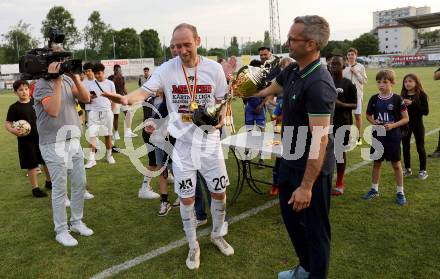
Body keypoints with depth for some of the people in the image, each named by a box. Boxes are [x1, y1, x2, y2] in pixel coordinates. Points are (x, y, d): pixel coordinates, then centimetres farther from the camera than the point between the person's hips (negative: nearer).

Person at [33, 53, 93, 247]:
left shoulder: (67, 79, 8)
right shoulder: (43, 84, -11)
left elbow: (86, 98, -1)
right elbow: (53, 110, -25)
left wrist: (75, 77, -11)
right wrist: (57, 81, -22)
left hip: (74, 141, 7)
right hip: (54, 145, -6)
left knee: (80, 184, 13)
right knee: (60, 189, 2)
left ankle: (76, 222, 29)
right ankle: (61, 231, 15)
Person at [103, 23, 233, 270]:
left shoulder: (214, 68, -5)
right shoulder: (166, 69, -8)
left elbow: (222, 101, 7)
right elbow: (145, 91, -19)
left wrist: (221, 117, -14)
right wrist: (127, 98, -41)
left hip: (209, 141, 1)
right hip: (182, 143, -1)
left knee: (219, 192, 11)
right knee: (187, 197, 7)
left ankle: (217, 234, 39)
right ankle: (193, 245, 29)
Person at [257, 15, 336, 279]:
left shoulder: (318, 84, -26)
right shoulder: (292, 71, 2)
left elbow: (320, 140, -28)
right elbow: (270, 88, 22)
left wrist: (306, 186, -27)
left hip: (312, 169, -9)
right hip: (290, 161, 10)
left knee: (315, 227, 9)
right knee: (290, 216, 23)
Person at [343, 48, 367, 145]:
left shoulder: (360, 67, 2)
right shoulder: (344, 67, 5)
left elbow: (365, 81, -1)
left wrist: (356, 73, -8)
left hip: (357, 93, -1)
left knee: (358, 115, 4)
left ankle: (359, 137, 14)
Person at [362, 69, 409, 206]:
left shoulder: (397, 99, -8)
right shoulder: (374, 99, 0)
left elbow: (406, 118, -5)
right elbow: (368, 115, 11)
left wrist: (392, 125, -19)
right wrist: (374, 122, -9)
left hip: (393, 136, -3)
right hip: (377, 135, 3)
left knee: (396, 164, 7)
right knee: (377, 163, 13)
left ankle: (400, 192, 19)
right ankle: (374, 189, 25)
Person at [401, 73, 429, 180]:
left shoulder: (421, 95, -9)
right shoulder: (403, 95, 1)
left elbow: (426, 111, -16)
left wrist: (412, 104, -23)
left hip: (417, 124, -4)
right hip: (405, 124, 4)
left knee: (420, 147, 5)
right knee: (405, 147, 11)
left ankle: (423, 170, 18)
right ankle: (407, 169, 25)